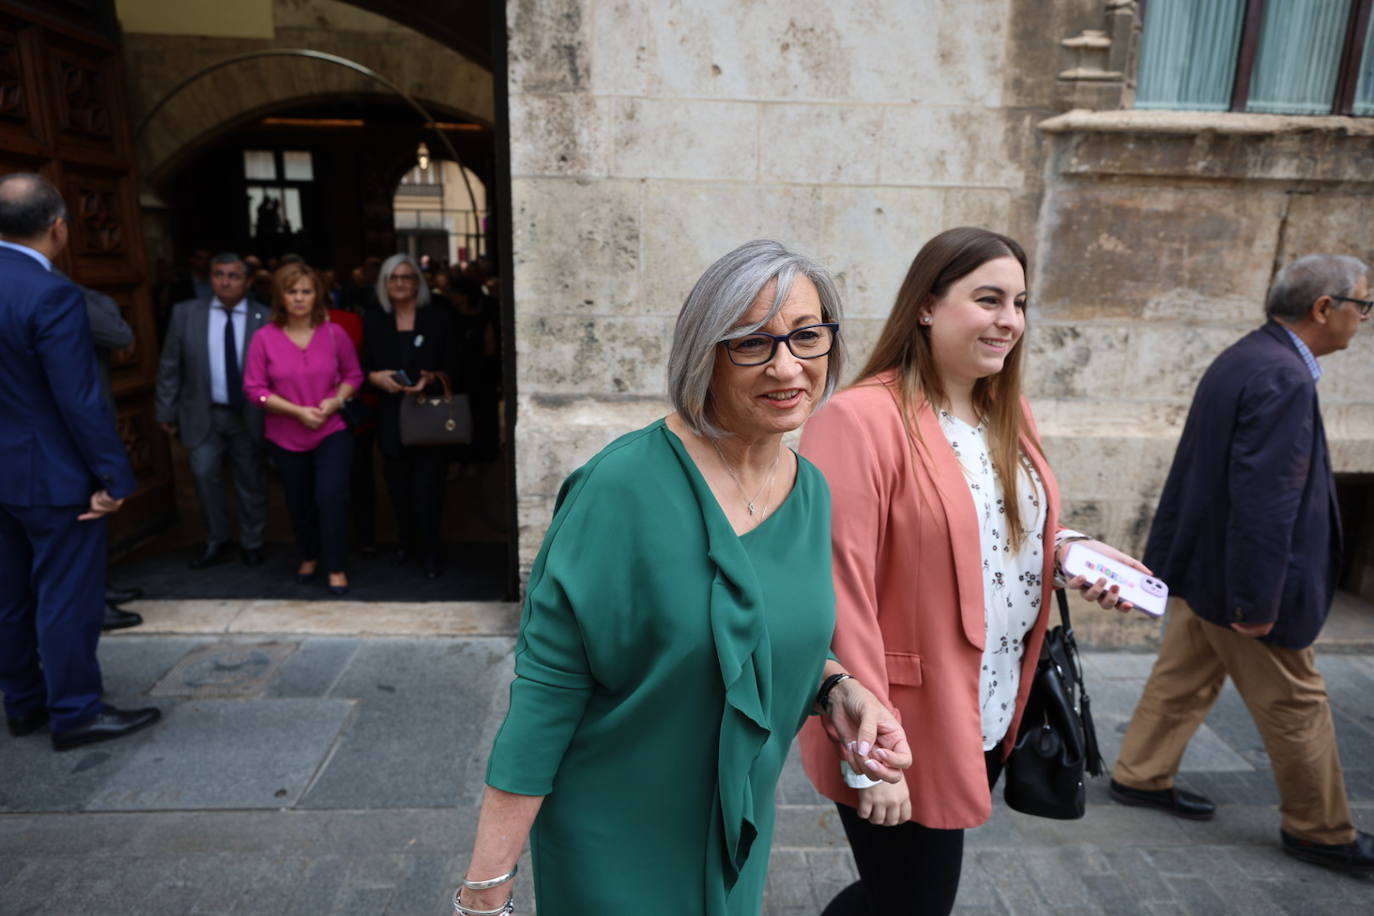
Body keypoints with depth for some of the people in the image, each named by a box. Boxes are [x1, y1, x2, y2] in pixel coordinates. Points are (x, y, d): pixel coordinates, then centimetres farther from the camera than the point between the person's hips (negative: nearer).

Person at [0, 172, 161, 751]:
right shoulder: (52, 296, -21)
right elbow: (81, 401, -22)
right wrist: (112, 476, -15)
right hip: (51, 472, -8)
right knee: (68, 596, 3)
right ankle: (75, 714, 14)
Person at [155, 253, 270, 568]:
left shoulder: (265, 318, -8)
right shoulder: (186, 313, 0)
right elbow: (170, 366, 4)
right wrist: (167, 411, 3)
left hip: (249, 415, -2)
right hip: (203, 414, 2)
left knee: (251, 481, 11)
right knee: (205, 476, 6)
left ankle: (251, 543, 28)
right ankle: (216, 542, 26)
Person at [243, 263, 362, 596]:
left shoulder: (334, 333, -5)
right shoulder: (264, 338, -8)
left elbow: (353, 375, 5)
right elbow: (254, 388, -7)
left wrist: (336, 400, -14)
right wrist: (298, 411, -15)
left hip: (332, 433, -1)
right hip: (286, 437, 1)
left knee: (331, 496, -14)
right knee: (299, 503, 16)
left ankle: (337, 568, 2)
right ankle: (309, 557, 41)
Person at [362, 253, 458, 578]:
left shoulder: (439, 319, 3)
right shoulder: (373, 321, 9)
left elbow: (453, 367, 2)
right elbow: (362, 367, 11)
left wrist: (432, 378, -17)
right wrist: (375, 377, -10)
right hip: (391, 418, 2)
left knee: (427, 487, -4)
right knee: (398, 486, 7)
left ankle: (430, 551, 11)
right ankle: (405, 542, 27)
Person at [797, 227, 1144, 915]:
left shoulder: (1008, 414, 7)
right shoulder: (862, 419, -21)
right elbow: (841, 591, -23)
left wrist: (1072, 550, -2)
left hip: (992, 720, 8)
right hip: (904, 730, -8)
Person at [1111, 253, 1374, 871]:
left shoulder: (1242, 359, 7)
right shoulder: (1282, 379, -24)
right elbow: (1265, 501, -27)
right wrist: (1258, 601, -22)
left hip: (1203, 566, 9)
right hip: (1238, 577, -9)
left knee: (1184, 678, 20)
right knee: (1295, 704, 9)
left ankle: (1141, 776, 33)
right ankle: (1319, 831, 27)